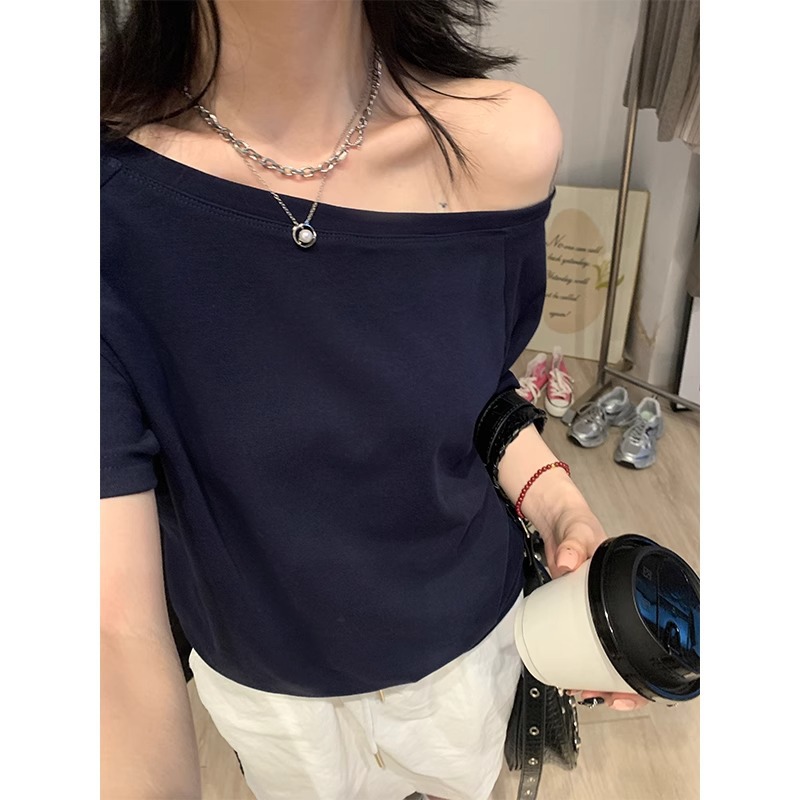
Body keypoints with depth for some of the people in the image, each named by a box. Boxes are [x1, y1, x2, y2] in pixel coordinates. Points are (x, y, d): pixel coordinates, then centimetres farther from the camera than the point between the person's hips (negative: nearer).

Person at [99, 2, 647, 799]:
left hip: (470, 635, 2)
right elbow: (119, 626, -28)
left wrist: (553, 499, -19)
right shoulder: (116, 203, -28)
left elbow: (482, 379, -3)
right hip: (265, 677, -1)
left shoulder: (504, 142, -20)